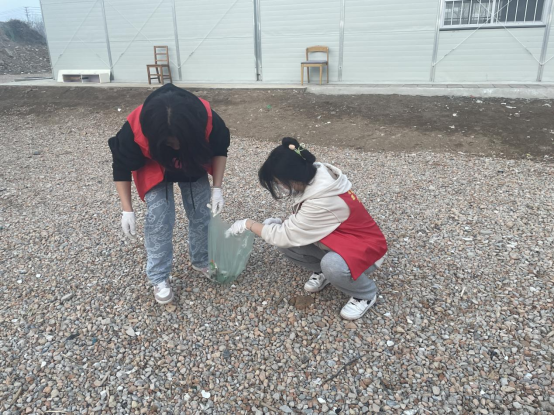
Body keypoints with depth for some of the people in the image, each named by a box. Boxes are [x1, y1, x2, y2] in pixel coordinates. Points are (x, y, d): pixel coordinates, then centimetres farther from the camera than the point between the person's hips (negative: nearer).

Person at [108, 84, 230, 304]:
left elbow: (220, 150, -15)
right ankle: (159, 278, 8)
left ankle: (201, 262, 27)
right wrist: (127, 211, -20)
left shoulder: (208, 119, -36)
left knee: (201, 214, 4)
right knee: (159, 220, -9)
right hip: (155, 169, -2)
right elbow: (121, 167, -21)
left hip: (194, 166, 2)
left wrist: (217, 188, -22)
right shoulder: (135, 129, -39)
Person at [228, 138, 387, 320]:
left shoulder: (322, 201, -36)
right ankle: (322, 271, 13)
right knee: (284, 241, -13)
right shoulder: (316, 175, -11)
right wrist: (281, 223, -13)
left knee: (332, 265, -39)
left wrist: (248, 224, -13)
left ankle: (366, 295, -6)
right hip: (337, 238, 7)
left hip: (364, 248, -7)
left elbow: (285, 236, -26)